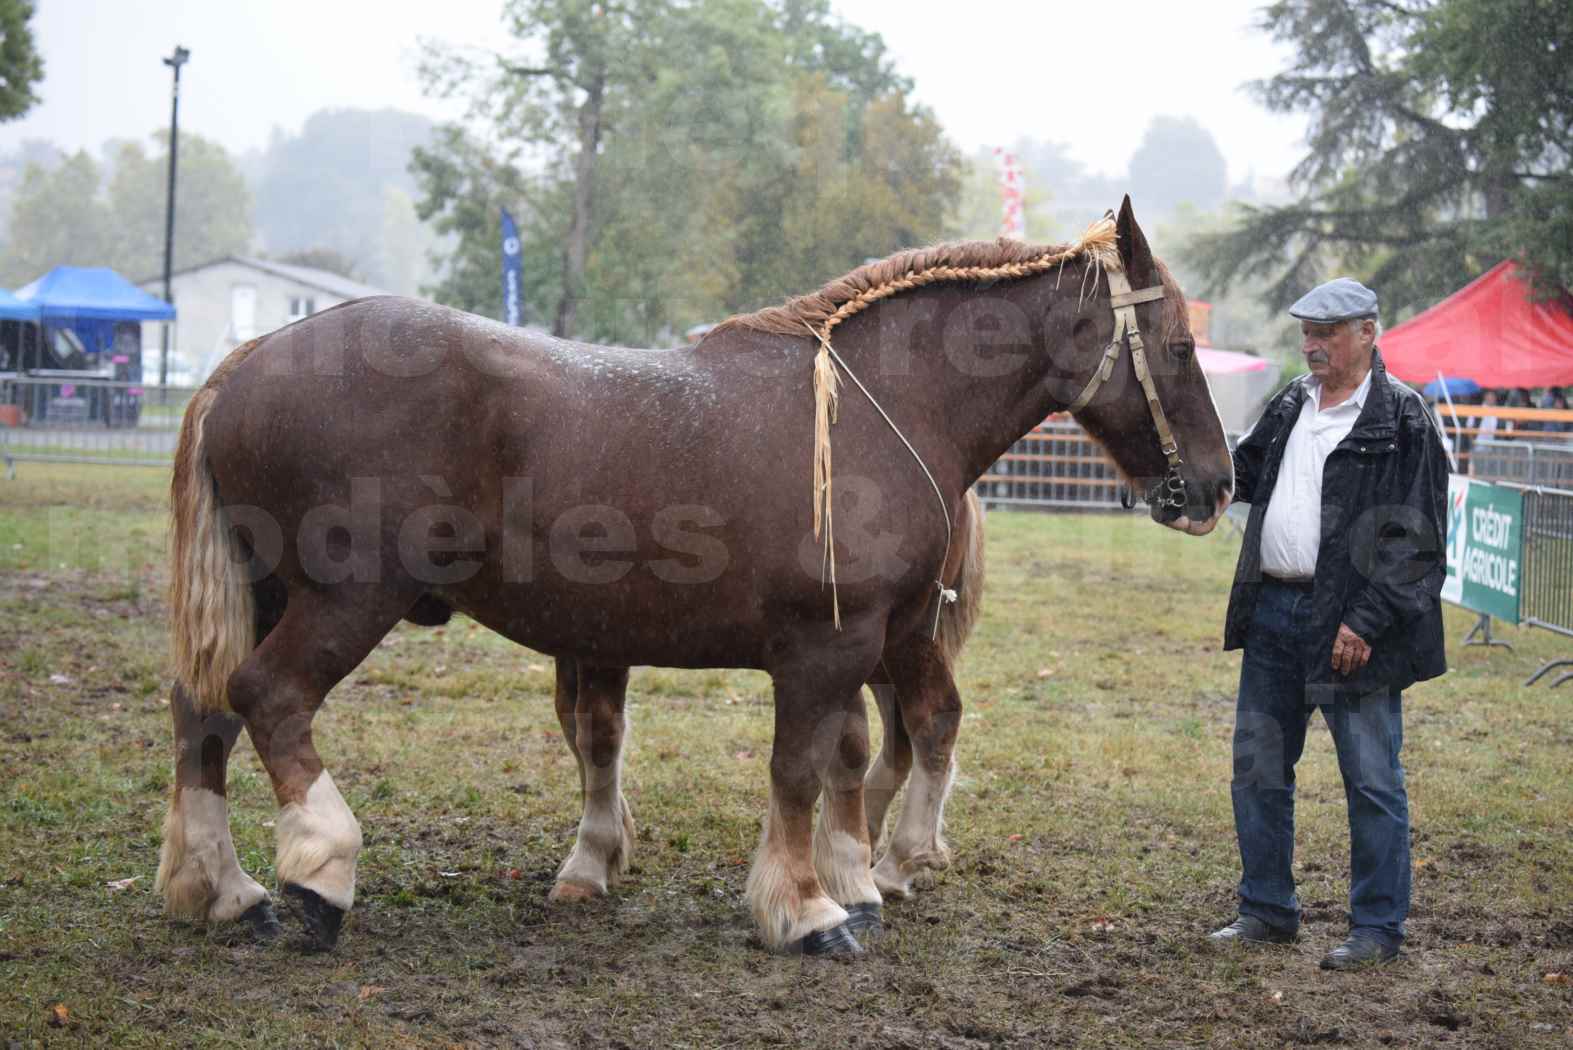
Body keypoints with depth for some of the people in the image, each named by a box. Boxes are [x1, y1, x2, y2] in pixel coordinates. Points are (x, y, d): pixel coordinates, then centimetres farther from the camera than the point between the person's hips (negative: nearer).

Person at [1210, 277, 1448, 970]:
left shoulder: (1402, 419, -9)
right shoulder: (1291, 404, 12)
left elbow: (1414, 539, -13)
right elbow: (1242, 473, 27)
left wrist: (1367, 622, -19)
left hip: (1350, 625, -7)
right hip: (1273, 611, 7)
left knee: (1371, 780, 1)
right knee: (1257, 769, 13)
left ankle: (1378, 927, 11)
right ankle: (1267, 912, 25)